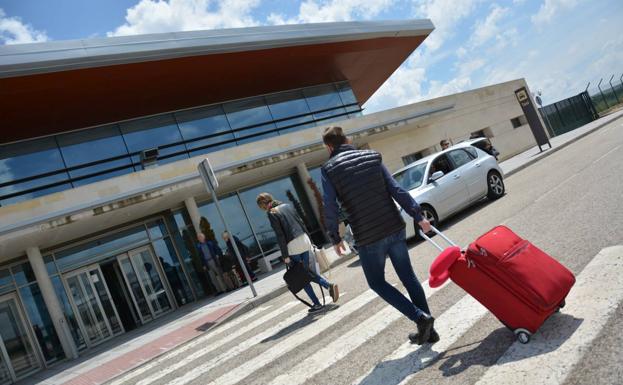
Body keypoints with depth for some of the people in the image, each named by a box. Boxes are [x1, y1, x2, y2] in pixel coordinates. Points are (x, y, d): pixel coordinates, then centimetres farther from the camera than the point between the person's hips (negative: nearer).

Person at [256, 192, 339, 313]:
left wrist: (285, 255, -10)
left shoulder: (271, 213, -10)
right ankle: (329, 285, 6)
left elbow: (280, 235, -14)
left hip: (292, 246, -7)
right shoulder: (287, 205, 10)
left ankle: (316, 304, 9)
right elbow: (301, 222, 13)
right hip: (304, 240, 7)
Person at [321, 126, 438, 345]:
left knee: (377, 283, 15)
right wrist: (418, 216, 5)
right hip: (395, 229, 4)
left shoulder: (328, 170, -4)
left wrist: (335, 238, 5)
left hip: (368, 238, -4)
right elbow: (397, 190, 1)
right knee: (408, 277, 16)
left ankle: (420, 317, 1)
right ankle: (428, 330, 23)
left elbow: (330, 208, -8)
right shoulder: (372, 157, 5)